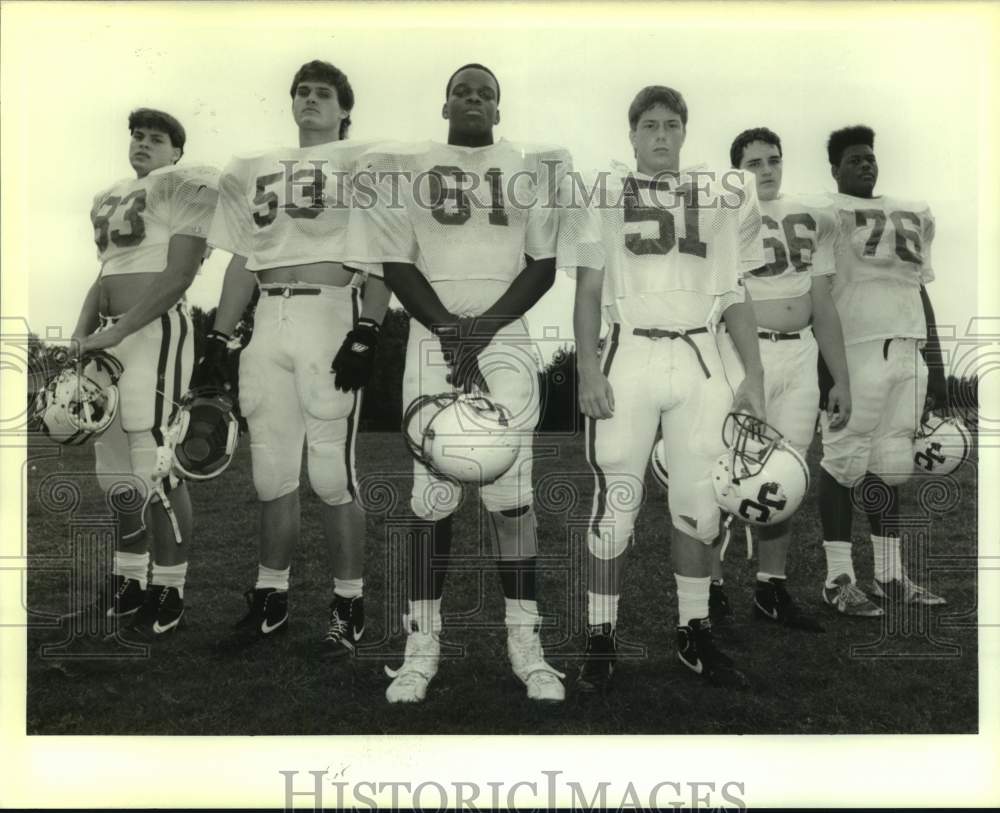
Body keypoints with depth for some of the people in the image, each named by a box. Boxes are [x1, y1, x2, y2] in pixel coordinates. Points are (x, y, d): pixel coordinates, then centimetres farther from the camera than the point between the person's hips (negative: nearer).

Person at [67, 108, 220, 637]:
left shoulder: (181, 186, -2)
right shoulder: (108, 199, 23)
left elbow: (178, 275, -11)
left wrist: (114, 332, -15)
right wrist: (83, 333, 7)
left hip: (158, 330, -8)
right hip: (112, 337, 8)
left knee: (153, 468, -9)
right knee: (117, 472, 11)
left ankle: (168, 597, 3)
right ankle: (126, 589, 24)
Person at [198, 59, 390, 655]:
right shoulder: (254, 171, 22)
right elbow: (243, 263, 21)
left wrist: (367, 331, -15)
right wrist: (219, 338, 13)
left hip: (332, 316, -5)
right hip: (269, 322, 5)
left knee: (332, 473, -4)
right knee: (273, 472, 9)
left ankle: (349, 604, 10)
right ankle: (272, 599, 22)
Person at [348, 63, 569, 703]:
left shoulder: (533, 168, 11)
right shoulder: (404, 167, 10)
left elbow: (544, 263, 5)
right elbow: (396, 264, 4)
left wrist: (484, 326, -8)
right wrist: (449, 328, -9)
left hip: (507, 343, 0)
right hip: (433, 341, 0)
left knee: (513, 494, -3)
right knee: (432, 496, -1)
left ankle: (527, 643, 8)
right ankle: (423, 644, 11)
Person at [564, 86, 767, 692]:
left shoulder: (725, 194, 13)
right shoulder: (600, 193, 7)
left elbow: (736, 294, 13)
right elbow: (588, 289, 4)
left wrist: (755, 375, 5)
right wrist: (588, 370, -7)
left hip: (699, 359, 3)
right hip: (629, 354, -2)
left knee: (700, 502, 6)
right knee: (617, 501, -1)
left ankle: (695, 632, 22)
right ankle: (602, 639, 11)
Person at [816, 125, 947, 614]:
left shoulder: (911, 213, 23)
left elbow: (919, 292, 23)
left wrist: (936, 366, 20)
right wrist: (823, 362, -17)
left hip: (910, 350, 7)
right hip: (855, 349, -7)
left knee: (891, 462, 9)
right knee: (844, 459, -4)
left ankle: (890, 575, 17)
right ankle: (839, 578, 3)